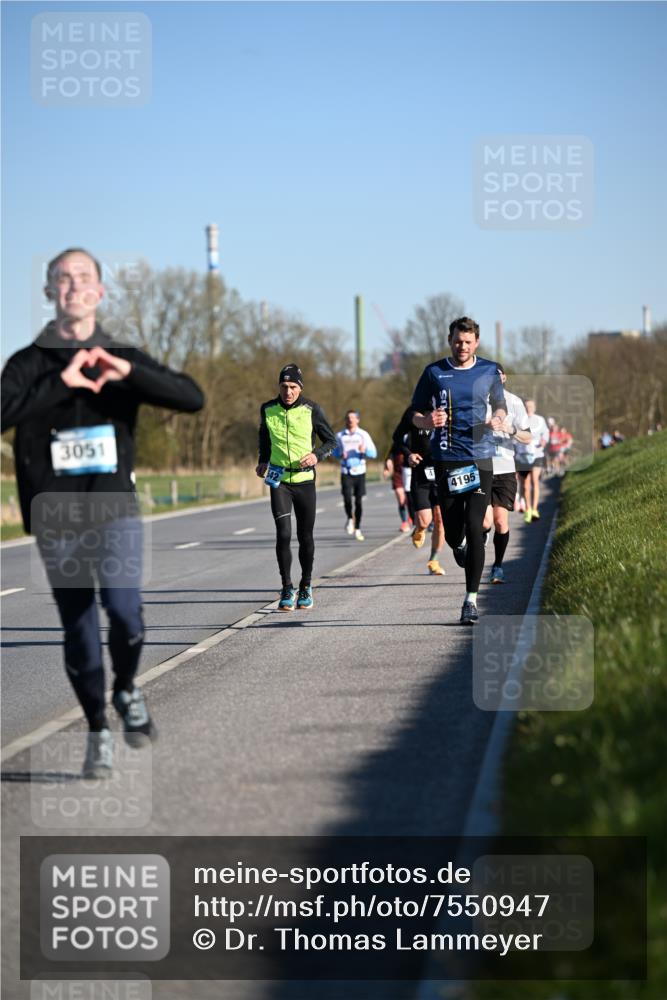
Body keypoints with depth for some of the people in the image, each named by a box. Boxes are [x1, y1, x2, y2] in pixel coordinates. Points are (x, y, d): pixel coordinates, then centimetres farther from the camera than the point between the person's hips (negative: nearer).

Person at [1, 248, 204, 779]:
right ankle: (98, 732, 23)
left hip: (116, 510, 0)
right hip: (56, 520, 0)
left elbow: (192, 398, -5)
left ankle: (126, 690, 6)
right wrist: (61, 382, -23)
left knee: (123, 604, -22)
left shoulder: (123, 359, 7)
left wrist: (127, 372, -18)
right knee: (79, 631, 5)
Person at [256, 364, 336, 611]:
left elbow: (331, 441, 4)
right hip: (278, 480, 0)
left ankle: (306, 588, 24)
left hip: (305, 480, 0)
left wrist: (317, 455, -13)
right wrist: (263, 462, 10)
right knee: (283, 534, -12)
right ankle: (287, 590, -3)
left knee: (305, 536, 6)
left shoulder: (312, 410, -5)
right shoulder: (267, 410, 1)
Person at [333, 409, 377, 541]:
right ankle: (350, 518, 15)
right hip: (346, 472, 0)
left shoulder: (363, 435, 3)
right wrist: (341, 455, -7)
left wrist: (364, 450, -19)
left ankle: (357, 529, 15)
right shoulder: (340, 436, 6)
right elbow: (334, 452, 16)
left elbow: (374, 453, 3)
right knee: (347, 498, -14)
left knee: (358, 501, 2)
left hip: (360, 471, 0)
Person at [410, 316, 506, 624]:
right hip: (446, 461, 0)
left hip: (480, 459, 0)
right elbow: (416, 416, 8)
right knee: (452, 532, 2)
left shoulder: (489, 371, 6)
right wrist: (428, 421, -15)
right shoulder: (434, 373, 3)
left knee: (474, 527, -10)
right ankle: (459, 548, 43)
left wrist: (497, 420, -3)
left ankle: (471, 599, -5)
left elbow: (500, 405, 20)